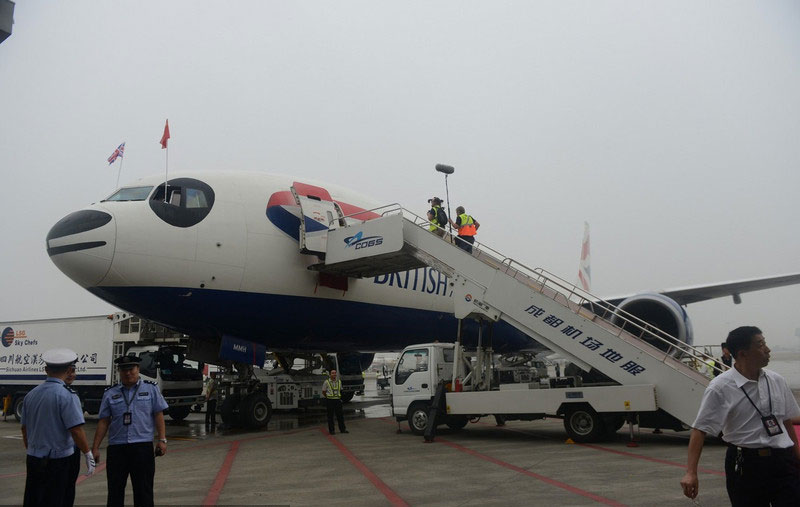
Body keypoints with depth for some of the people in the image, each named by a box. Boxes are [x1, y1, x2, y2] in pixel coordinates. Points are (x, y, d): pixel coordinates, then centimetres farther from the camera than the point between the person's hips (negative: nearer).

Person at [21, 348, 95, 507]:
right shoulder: (67, 396, -15)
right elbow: (76, 430, -20)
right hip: (58, 461, -6)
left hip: (33, 459, 7)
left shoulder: (31, 394, 7)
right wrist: (88, 454, -10)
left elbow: (24, 428, 15)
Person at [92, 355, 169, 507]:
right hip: (116, 447, 2)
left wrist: (162, 440, -3)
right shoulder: (110, 393, 10)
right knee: (115, 490, 6)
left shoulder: (151, 389, 7)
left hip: (142, 446, -2)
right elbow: (103, 422, 9)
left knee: (143, 490, 2)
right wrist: (95, 448, 5)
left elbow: (158, 415, 5)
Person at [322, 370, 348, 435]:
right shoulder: (326, 382, -4)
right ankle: (331, 430, 9)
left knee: (340, 415, 3)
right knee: (330, 416, 2)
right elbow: (323, 392, 5)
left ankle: (342, 429, 10)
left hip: (337, 400, 3)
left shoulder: (339, 381, 7)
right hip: (330, 401, -3)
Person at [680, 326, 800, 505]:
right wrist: (691, 473, -21)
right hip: (745, 464, -4)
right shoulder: (720, 388, -11)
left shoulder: (776, 381, 7)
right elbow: (700, 430, -14)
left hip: (783, 460, 4)